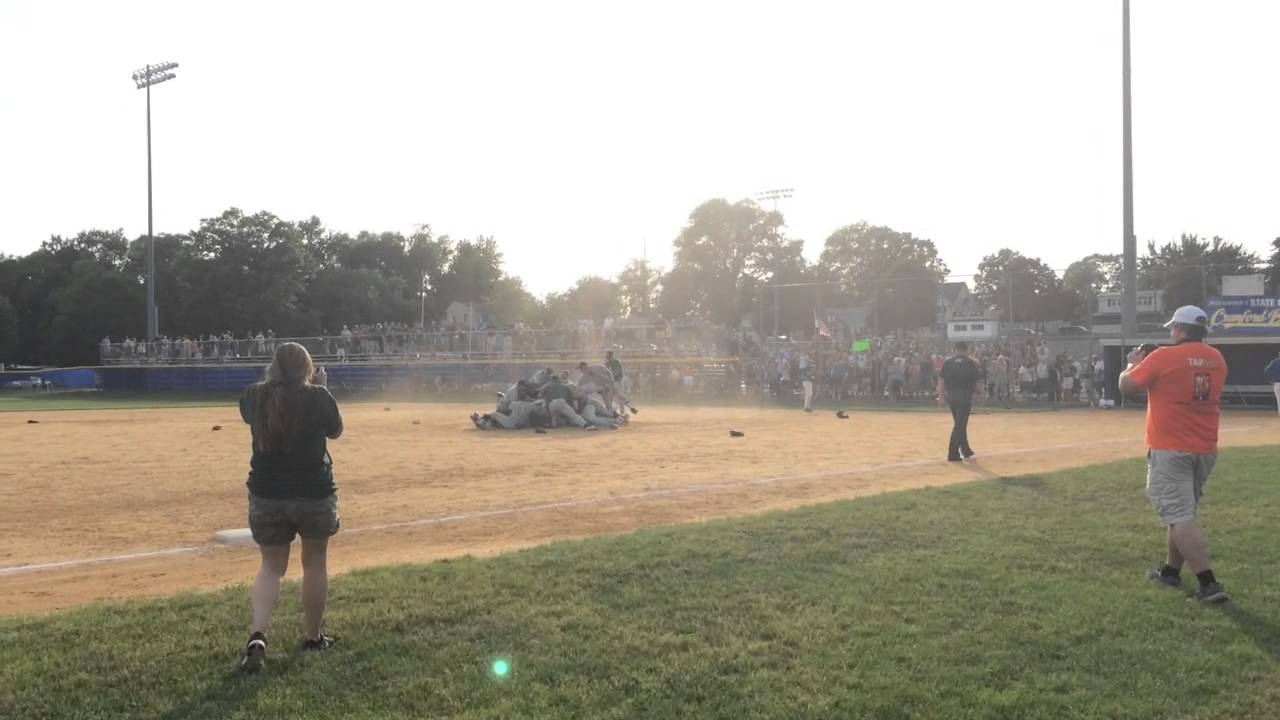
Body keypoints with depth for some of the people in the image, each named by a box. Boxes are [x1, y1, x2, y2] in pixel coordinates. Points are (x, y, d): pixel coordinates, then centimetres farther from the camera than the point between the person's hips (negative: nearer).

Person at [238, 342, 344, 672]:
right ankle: (313, 637, 24)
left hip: (266, 494, 2)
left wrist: (275, 381, 21)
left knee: (271, 566, 11)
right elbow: (335, 431, 6)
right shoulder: (319, 397, -12)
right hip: (314, 493, -2)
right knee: (314, 562, 15)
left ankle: (257, 635, -8)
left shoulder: (254, 396, -3)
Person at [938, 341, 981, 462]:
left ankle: (965, 450, 29)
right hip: (965, 394, -4)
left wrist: (941, 395, 3)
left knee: (960, 423, 19)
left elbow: (941, 380, 0)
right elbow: (975, 382, -1)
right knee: (960, 424, -5)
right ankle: (953, 454, -11)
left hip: (951, 394, 4)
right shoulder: (970, 363, -2)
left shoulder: (948, 362, 6)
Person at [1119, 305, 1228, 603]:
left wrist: (1134, 364, 15)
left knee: (1179, 516, -9)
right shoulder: (1217, 360, 8)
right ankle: (1171, 570, 34)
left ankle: (1209, 584, -18)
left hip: (1169, 450, -7)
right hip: (1205, 450, 7)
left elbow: (1126, 386, -4)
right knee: (1183, 511, 22)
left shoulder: (1163, 357, -12)